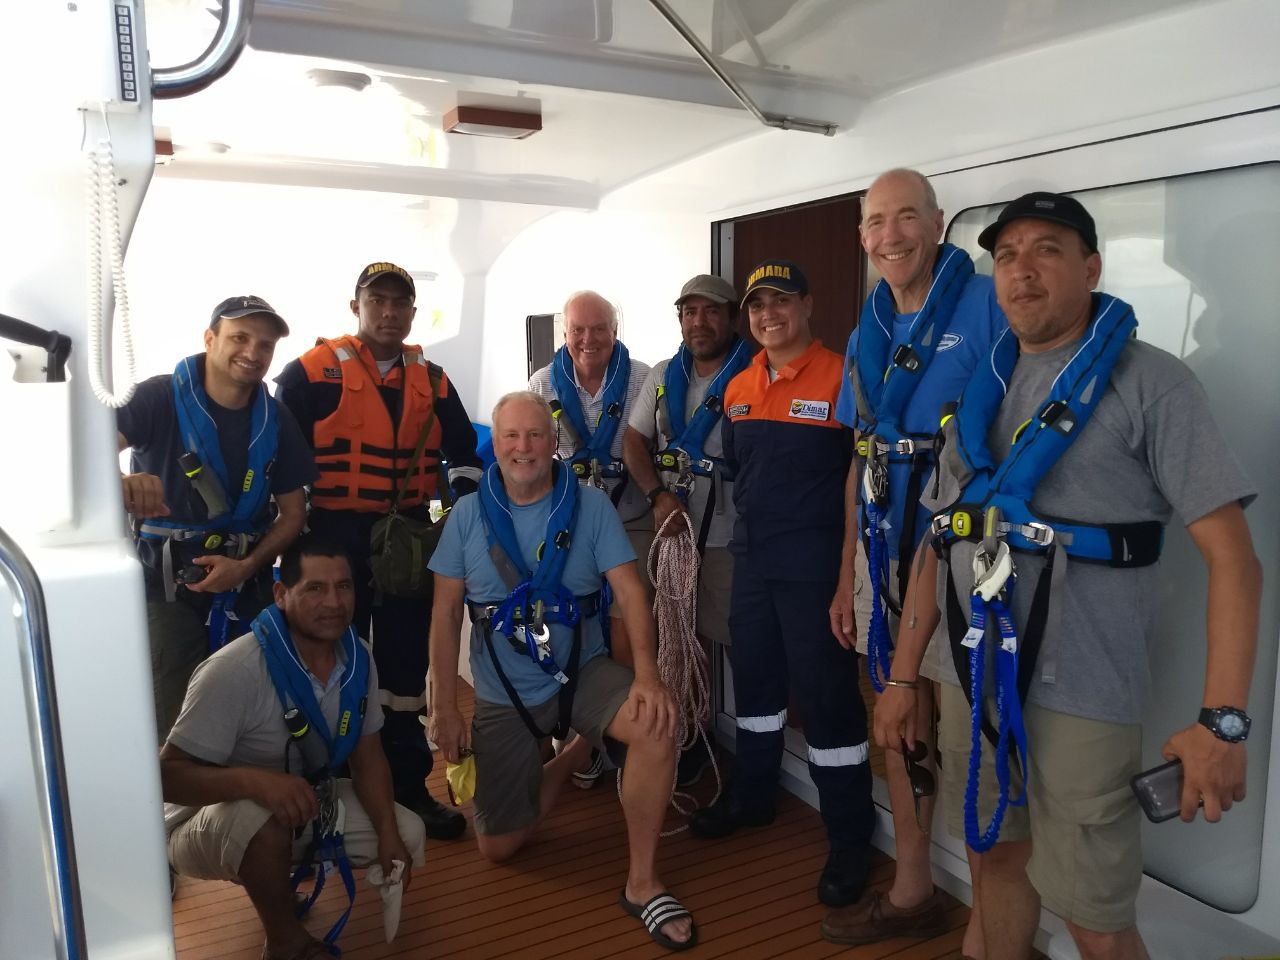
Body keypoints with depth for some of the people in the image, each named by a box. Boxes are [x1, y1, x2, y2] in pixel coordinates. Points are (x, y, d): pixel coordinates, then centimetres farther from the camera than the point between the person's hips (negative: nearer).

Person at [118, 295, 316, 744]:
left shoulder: (277, 421, 1)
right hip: (168, 588, -3)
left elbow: (292, 511, 5)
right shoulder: (159, 398, -11)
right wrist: (121, 481, -49)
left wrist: (247, 566, -10)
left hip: (248, 587, 4)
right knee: (175, 726, -1)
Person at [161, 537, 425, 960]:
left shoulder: (358, 658, -10)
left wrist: (388, 832, -14)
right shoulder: (233, 670, -30)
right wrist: (252, 779, -47)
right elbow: (168, 774, -29)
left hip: (307, 804, 7)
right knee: (262, 815, -39)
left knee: (408, 835, -4)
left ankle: (277, 880, 17)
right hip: (209, 822, -6)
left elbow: (367, 755, -1)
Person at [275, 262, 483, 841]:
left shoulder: (431, 380, 10)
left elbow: (463, 450, 19)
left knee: (406, 663, 10)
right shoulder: (314, 371, -3)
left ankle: (408, 786, 23)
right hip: (335, 538, -4)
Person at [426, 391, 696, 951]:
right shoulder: (468, 516, -4)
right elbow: (446, 614, -2)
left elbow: (629, 591, -13)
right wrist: (445, 709, -5)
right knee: (498, 847, 2)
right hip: (503, 695, 2)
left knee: (657, 722, -32)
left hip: (583, 673, -1)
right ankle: (575, 753, 29)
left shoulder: (590, 506, -7)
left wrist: (647, 674, -28)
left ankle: (642, 883, -13)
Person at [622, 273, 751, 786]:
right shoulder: (663, 377, 10)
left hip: (732, 536, -5)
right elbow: (634, 441, 10)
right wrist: (659, 496, -5)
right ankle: (693, 734, 33)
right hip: (672, 530, 5)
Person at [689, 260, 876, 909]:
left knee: (825, 691, 0)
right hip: (751, 556, 7)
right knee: (753, 677, 18)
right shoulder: (738, 388, 10)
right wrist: (754, 525, 16)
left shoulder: (842, 377, -10)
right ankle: (751, 795, 38)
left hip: (815, 561, -7)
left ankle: (850, 839, 16)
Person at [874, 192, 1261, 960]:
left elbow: (1232, 558, -11)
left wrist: (1223, 719, -18)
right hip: (972, 681, 5)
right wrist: (904, 674, 10)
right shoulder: (980, 389, 10)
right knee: (998, 854, 19)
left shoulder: (1149, 382, -6)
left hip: (1079, 697, -5)